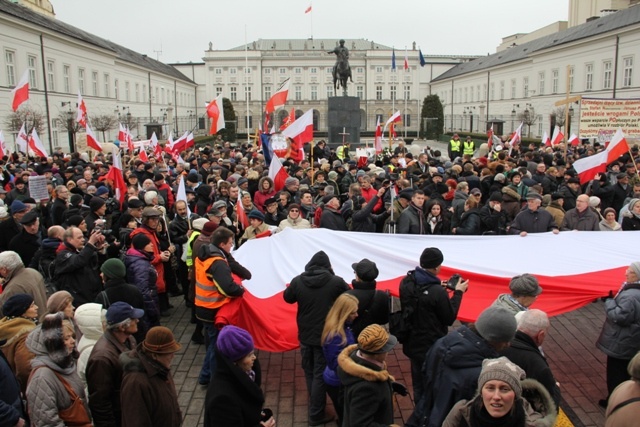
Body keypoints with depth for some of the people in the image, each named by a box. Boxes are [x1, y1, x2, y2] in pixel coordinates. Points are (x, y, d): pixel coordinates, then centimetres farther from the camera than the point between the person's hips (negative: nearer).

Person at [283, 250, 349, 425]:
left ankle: (315, 406, 38)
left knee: (309, 372, 21)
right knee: (320, 375, 6)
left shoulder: (297, 281, -8)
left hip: (305, 335, 3)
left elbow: (287, 298, 11)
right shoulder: (337, 282, -14)